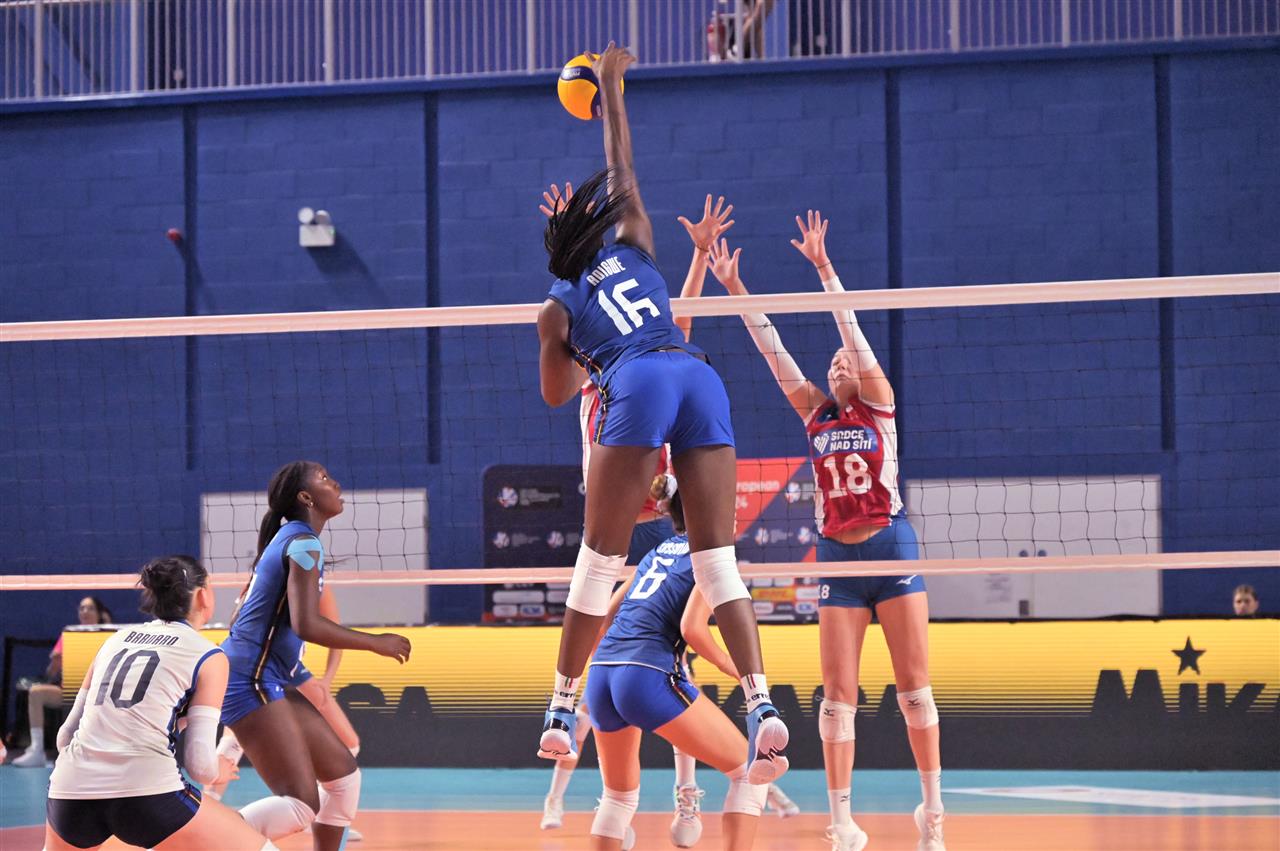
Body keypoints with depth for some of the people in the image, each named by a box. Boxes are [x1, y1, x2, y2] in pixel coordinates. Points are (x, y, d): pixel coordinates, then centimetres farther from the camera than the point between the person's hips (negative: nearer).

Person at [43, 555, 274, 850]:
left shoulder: (116, 640, 21)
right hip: (144, 792, -5)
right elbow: (200, 763, -1)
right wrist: (218, 771, 21)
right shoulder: (208, 656, 7)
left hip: (70, 792, 6)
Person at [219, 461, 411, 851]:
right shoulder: (303, 544, -12)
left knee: (343, 775, 14)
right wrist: (376, 643, -13)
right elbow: (306, 625, -23)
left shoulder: (287, 540, 17)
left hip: (270, 682, 11)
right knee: (302, 805, -16)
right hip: (251, 683, -11)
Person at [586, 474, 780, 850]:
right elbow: (692, 627, -11)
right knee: (750, 772, 3)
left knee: (619, 796, 24)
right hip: (649, 678, -7)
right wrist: (736, 669, 1)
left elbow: (605, 616, 24)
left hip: (600, 677, 7)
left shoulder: (659, 551, 25)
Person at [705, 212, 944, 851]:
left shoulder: (879, 407, 3)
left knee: (914, 687, -2)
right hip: (838, 557, 3)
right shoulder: (815, 414, 11)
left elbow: (852, 331, -7)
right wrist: (735, 289, 1)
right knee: (838, 693, -2)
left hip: (891, 548, -3)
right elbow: (773, 349, 6)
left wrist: (824, 267, -14)